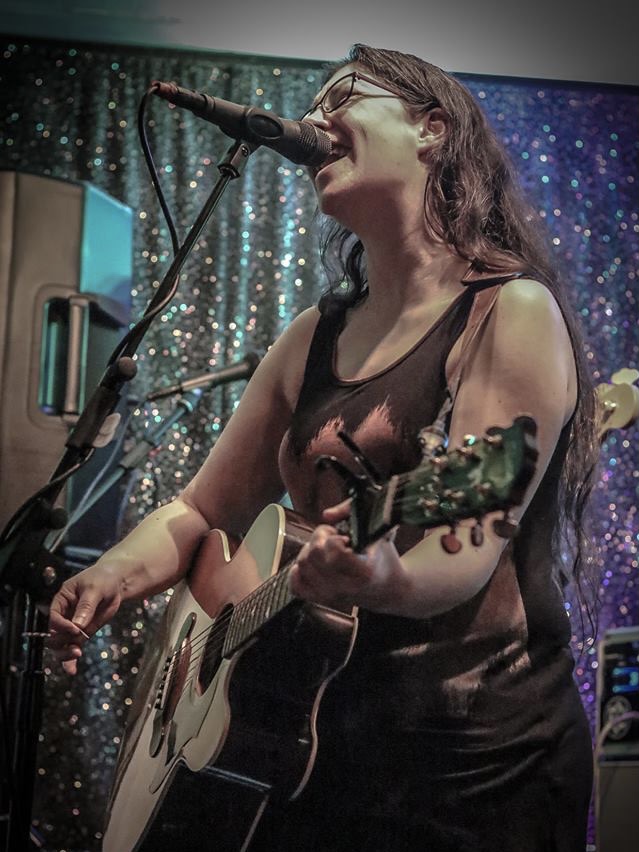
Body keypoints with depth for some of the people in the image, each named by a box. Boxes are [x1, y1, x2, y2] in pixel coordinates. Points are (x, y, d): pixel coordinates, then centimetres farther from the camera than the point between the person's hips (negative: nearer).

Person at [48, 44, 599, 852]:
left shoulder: (511, 313, -10)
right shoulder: (313, 337, 10)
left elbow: (471, 548, -20)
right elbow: (200, 511, 14)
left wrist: (386, 583, -40)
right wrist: (113, 575, -6)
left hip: (477, 756, -6)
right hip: (324, 738, 6)